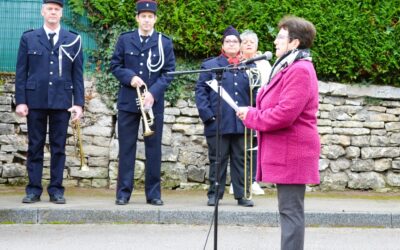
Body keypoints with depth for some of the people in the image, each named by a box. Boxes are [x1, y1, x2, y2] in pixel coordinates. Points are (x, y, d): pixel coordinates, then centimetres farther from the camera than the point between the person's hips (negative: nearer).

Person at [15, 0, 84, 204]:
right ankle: (33, 189, 7)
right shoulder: (28, 38, 6)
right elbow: (21, 72, 4)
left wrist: (79, 103, -1)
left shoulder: (73, 40, 7)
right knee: (35, 146, 3)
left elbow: (77, 74, 5)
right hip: (35, 101, 0)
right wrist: (20, 101, -3)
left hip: (61, 101, 0)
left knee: (58, 147, 2)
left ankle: (56, 190, 7)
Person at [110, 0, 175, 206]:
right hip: (127, 102, 0)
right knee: (126, 147, 2)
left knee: (154, 148, 2)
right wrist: (130, 78, -13)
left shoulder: (165, 43, 4)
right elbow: (115, 66, 6)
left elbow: (168, 72, 0)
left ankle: (153, 193, 8)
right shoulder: (124, 40, 6)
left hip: (154, 102, 0)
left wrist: (153, 92, -14)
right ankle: (123, 193, 6)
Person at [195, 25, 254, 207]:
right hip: (218, 124, -2)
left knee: (240, 160, 5)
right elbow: (201, 91, 2)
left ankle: (241, 195, 10)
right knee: (217, 160, 3)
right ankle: (214, 194, 10)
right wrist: (207, 114, -9)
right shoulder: (210, 65, 7)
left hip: (241, 124, 2)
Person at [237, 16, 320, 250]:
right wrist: (253, 113, 4)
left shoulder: (300, 71, -17)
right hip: (286, 151, 11)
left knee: (291, 211, -9)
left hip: (292, 152, -11)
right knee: (289, 210, 14)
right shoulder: (290, 68, 18)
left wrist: (251, 116, -11)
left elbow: (284, 114, -25)